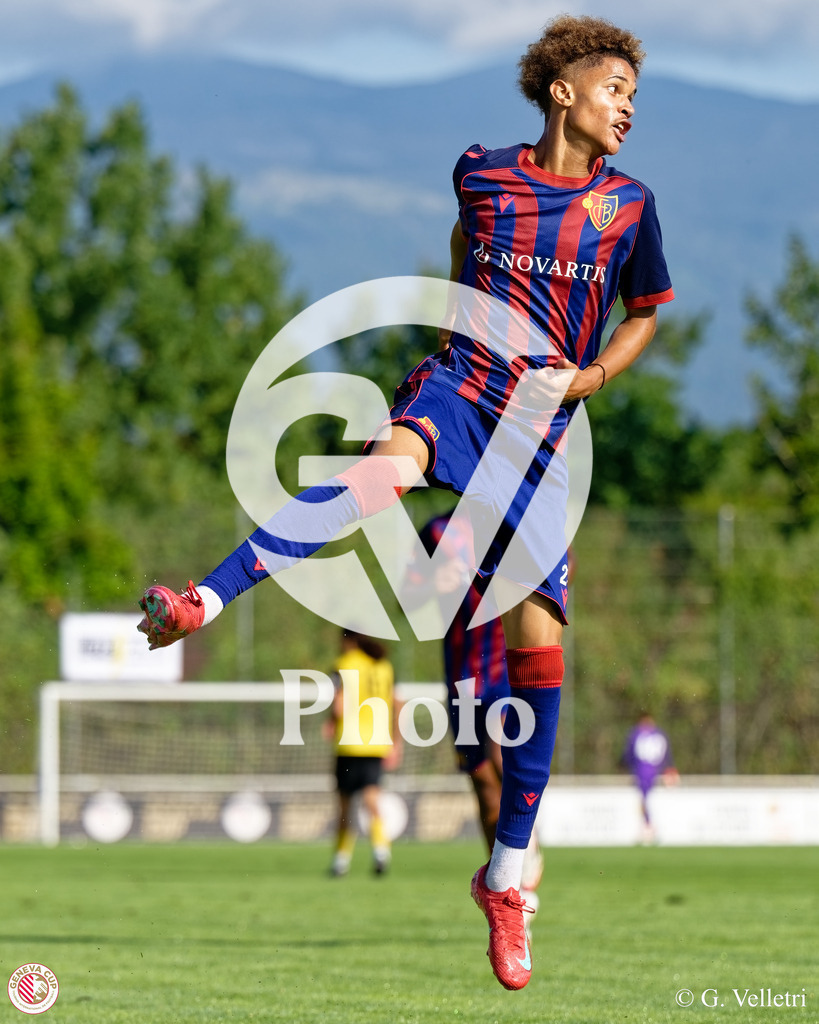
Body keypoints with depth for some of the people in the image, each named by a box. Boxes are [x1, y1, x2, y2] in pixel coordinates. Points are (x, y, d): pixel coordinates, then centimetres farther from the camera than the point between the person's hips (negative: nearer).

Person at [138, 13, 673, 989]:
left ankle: (505, 874, 5)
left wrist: (589, 375, 3)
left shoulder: (628, 206, 7)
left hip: (544, 429, 2)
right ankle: (204, 600, -53)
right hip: (460, 385, -1)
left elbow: (646, 314, 20)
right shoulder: (482, 172, 7)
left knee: (537, 644, -7)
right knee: (388, 467, -39)